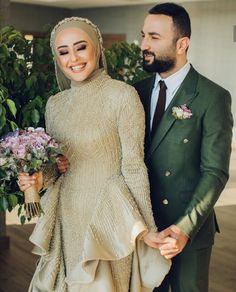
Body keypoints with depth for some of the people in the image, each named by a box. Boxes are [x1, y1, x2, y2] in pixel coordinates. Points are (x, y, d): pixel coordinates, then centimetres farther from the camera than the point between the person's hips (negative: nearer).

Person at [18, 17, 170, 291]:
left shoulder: (122, 95, -12)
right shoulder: (54, 104, 5)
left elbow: (133, 165, -11)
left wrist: (146, 228, -11)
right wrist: (39, 178, -8)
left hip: (108, 216, -5)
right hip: (67, 215, 5)